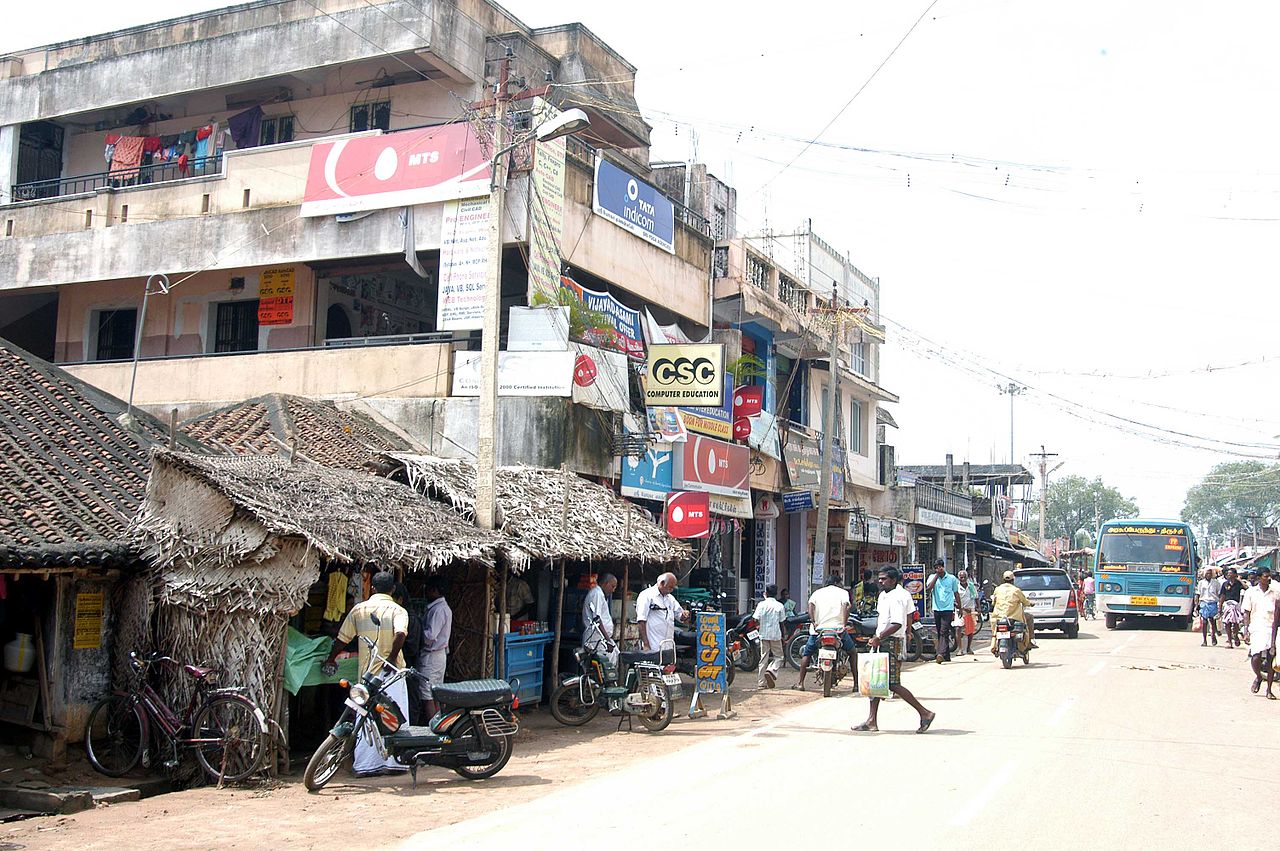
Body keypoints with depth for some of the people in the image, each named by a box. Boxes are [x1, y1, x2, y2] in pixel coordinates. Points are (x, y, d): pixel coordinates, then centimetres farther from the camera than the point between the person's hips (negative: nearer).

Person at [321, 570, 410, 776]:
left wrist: (331, 659, 25)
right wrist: (392, 658, -15)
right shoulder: (397, 610, 0)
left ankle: (364, 765, 6)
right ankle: (394, 762, 2)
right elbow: (400, 634, -20)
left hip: (367, 672, 3)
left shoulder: (358, 609, 9)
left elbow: (342, 639, 12)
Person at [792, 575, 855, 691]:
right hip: (838, 627, -1)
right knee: (852, 653, 17)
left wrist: (813, 622, -9)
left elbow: (811, 605, -1)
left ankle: (800, 683, 10)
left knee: (806, 653, 16)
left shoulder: (817, 592, 18)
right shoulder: (843, 592, 13)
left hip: (819, 628, 1)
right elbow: (845, 607, -6)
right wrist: (845, 624, -15)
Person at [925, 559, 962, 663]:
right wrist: (936, 575, -10)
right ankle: (946, 656, 19)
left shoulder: (952, 578, 4)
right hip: (937, 608, 3)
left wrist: (959, 608, 11)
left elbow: (956, 593, 12)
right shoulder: (932, 577, 6)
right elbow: (928, 589, -12)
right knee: (939, 633, 9)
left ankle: (941, 654, -24)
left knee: (944, 632, -14)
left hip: (948, 608, -3)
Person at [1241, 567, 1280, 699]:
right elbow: (1247, 612, 8)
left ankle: (1269, 689, 12)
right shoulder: (1251, 592, 6)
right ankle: (1258, 677, 19)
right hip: (1256, 629, -1)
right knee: (1256, 657, -13)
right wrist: (1246, 629, -2)